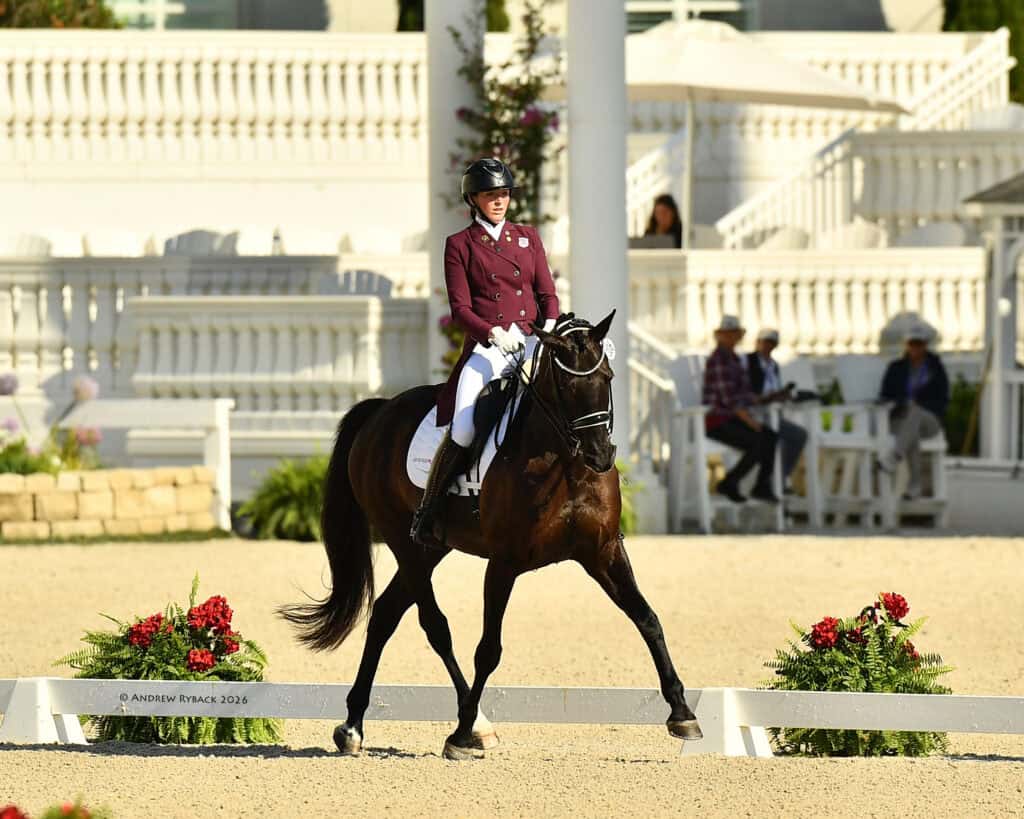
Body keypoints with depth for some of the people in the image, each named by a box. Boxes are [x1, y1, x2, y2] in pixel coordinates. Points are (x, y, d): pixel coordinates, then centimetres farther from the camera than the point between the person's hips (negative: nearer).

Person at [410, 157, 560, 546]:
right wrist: (493, 333, -18)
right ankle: (425, 514, -5)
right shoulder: (459, 245, 7)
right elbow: (459, 308, 0)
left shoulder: (528, 237, 17)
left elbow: (547, 293, 14)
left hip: (531, 341, 3)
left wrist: (550, 325, -8)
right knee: (463, 431, -22)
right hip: (486, 348, -3)